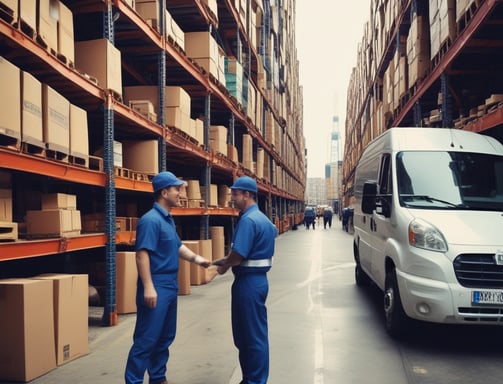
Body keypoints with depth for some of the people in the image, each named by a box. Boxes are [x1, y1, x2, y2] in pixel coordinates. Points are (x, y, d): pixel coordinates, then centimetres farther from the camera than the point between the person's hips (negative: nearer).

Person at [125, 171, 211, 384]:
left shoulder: (168, 219, 12)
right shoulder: (151, 220, -17)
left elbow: (178, 246, 23)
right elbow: (142, 254, -23)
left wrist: (196, 258, 7)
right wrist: (148, 287, -27)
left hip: (170, 285, 10)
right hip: (156, 287, -10)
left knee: (165, 337, 17)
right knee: (147, 338, -4)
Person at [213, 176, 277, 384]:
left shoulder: (248, 220, -19)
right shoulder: (261, 218, 14)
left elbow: (238, 255, -23)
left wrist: (224, 266, 0)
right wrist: (227, 260, 20)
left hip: (249, 281, -10)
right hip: (257, 279, 10)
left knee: (253, 336, -1)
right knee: (245, 334, 17)